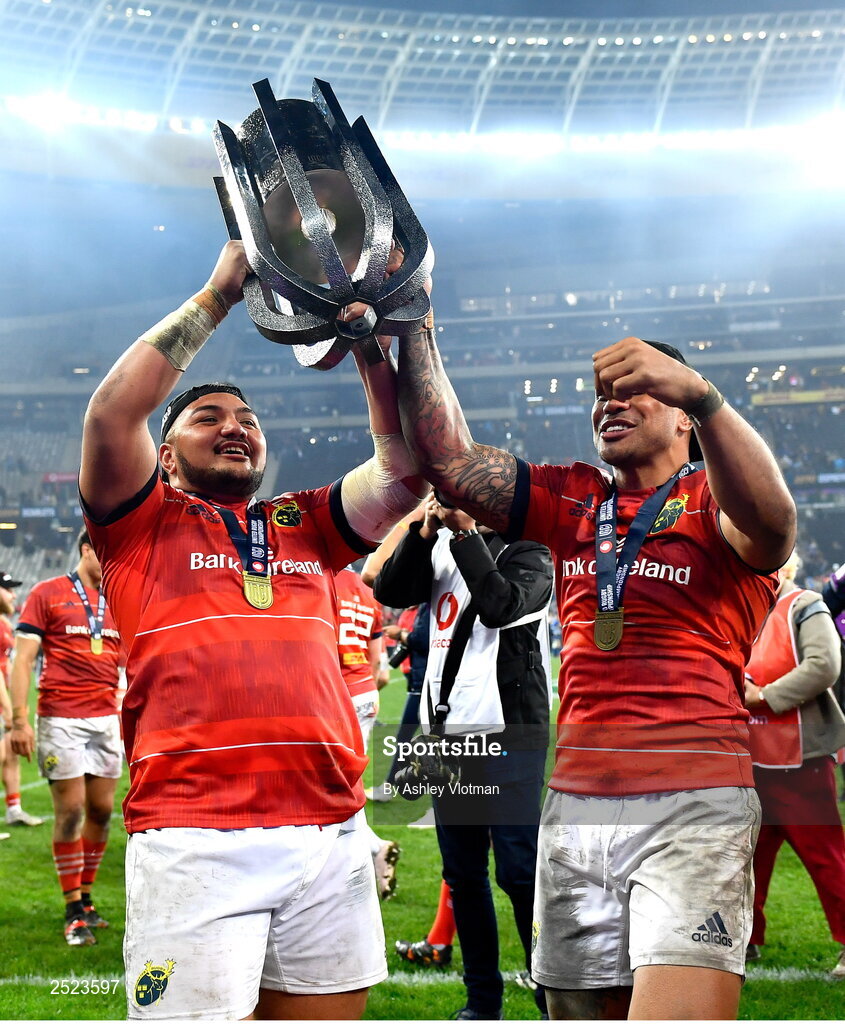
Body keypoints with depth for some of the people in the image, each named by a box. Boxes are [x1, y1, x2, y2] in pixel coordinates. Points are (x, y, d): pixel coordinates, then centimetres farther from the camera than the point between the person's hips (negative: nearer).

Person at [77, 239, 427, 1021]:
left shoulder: (306, 528, 22)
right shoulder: (144, 524, 12)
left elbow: (406, 467, 12)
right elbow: (112, 412, -3)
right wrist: (218, 296, 2)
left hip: (331, 833, 4)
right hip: (196, 840, -4)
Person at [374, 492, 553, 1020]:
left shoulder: (528, 555, -3)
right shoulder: (441, 548, 12)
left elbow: (499, 605, -22)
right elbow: (390, 591, -3)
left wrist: (464, 531, -21)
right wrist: (425, 530, -13)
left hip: (507, 733, -6)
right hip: (446, 732, 6)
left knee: (520, 870, -7)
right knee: (462, 872, 10)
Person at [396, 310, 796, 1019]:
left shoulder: (713, 500, 2)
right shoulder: (573, 501, 16)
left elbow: (772, 524, -22)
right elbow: (448, 456, 6)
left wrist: (700, 391, -36)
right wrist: (416, 329, -2)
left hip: (693, 807, -5)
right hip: (575, 806, 5)